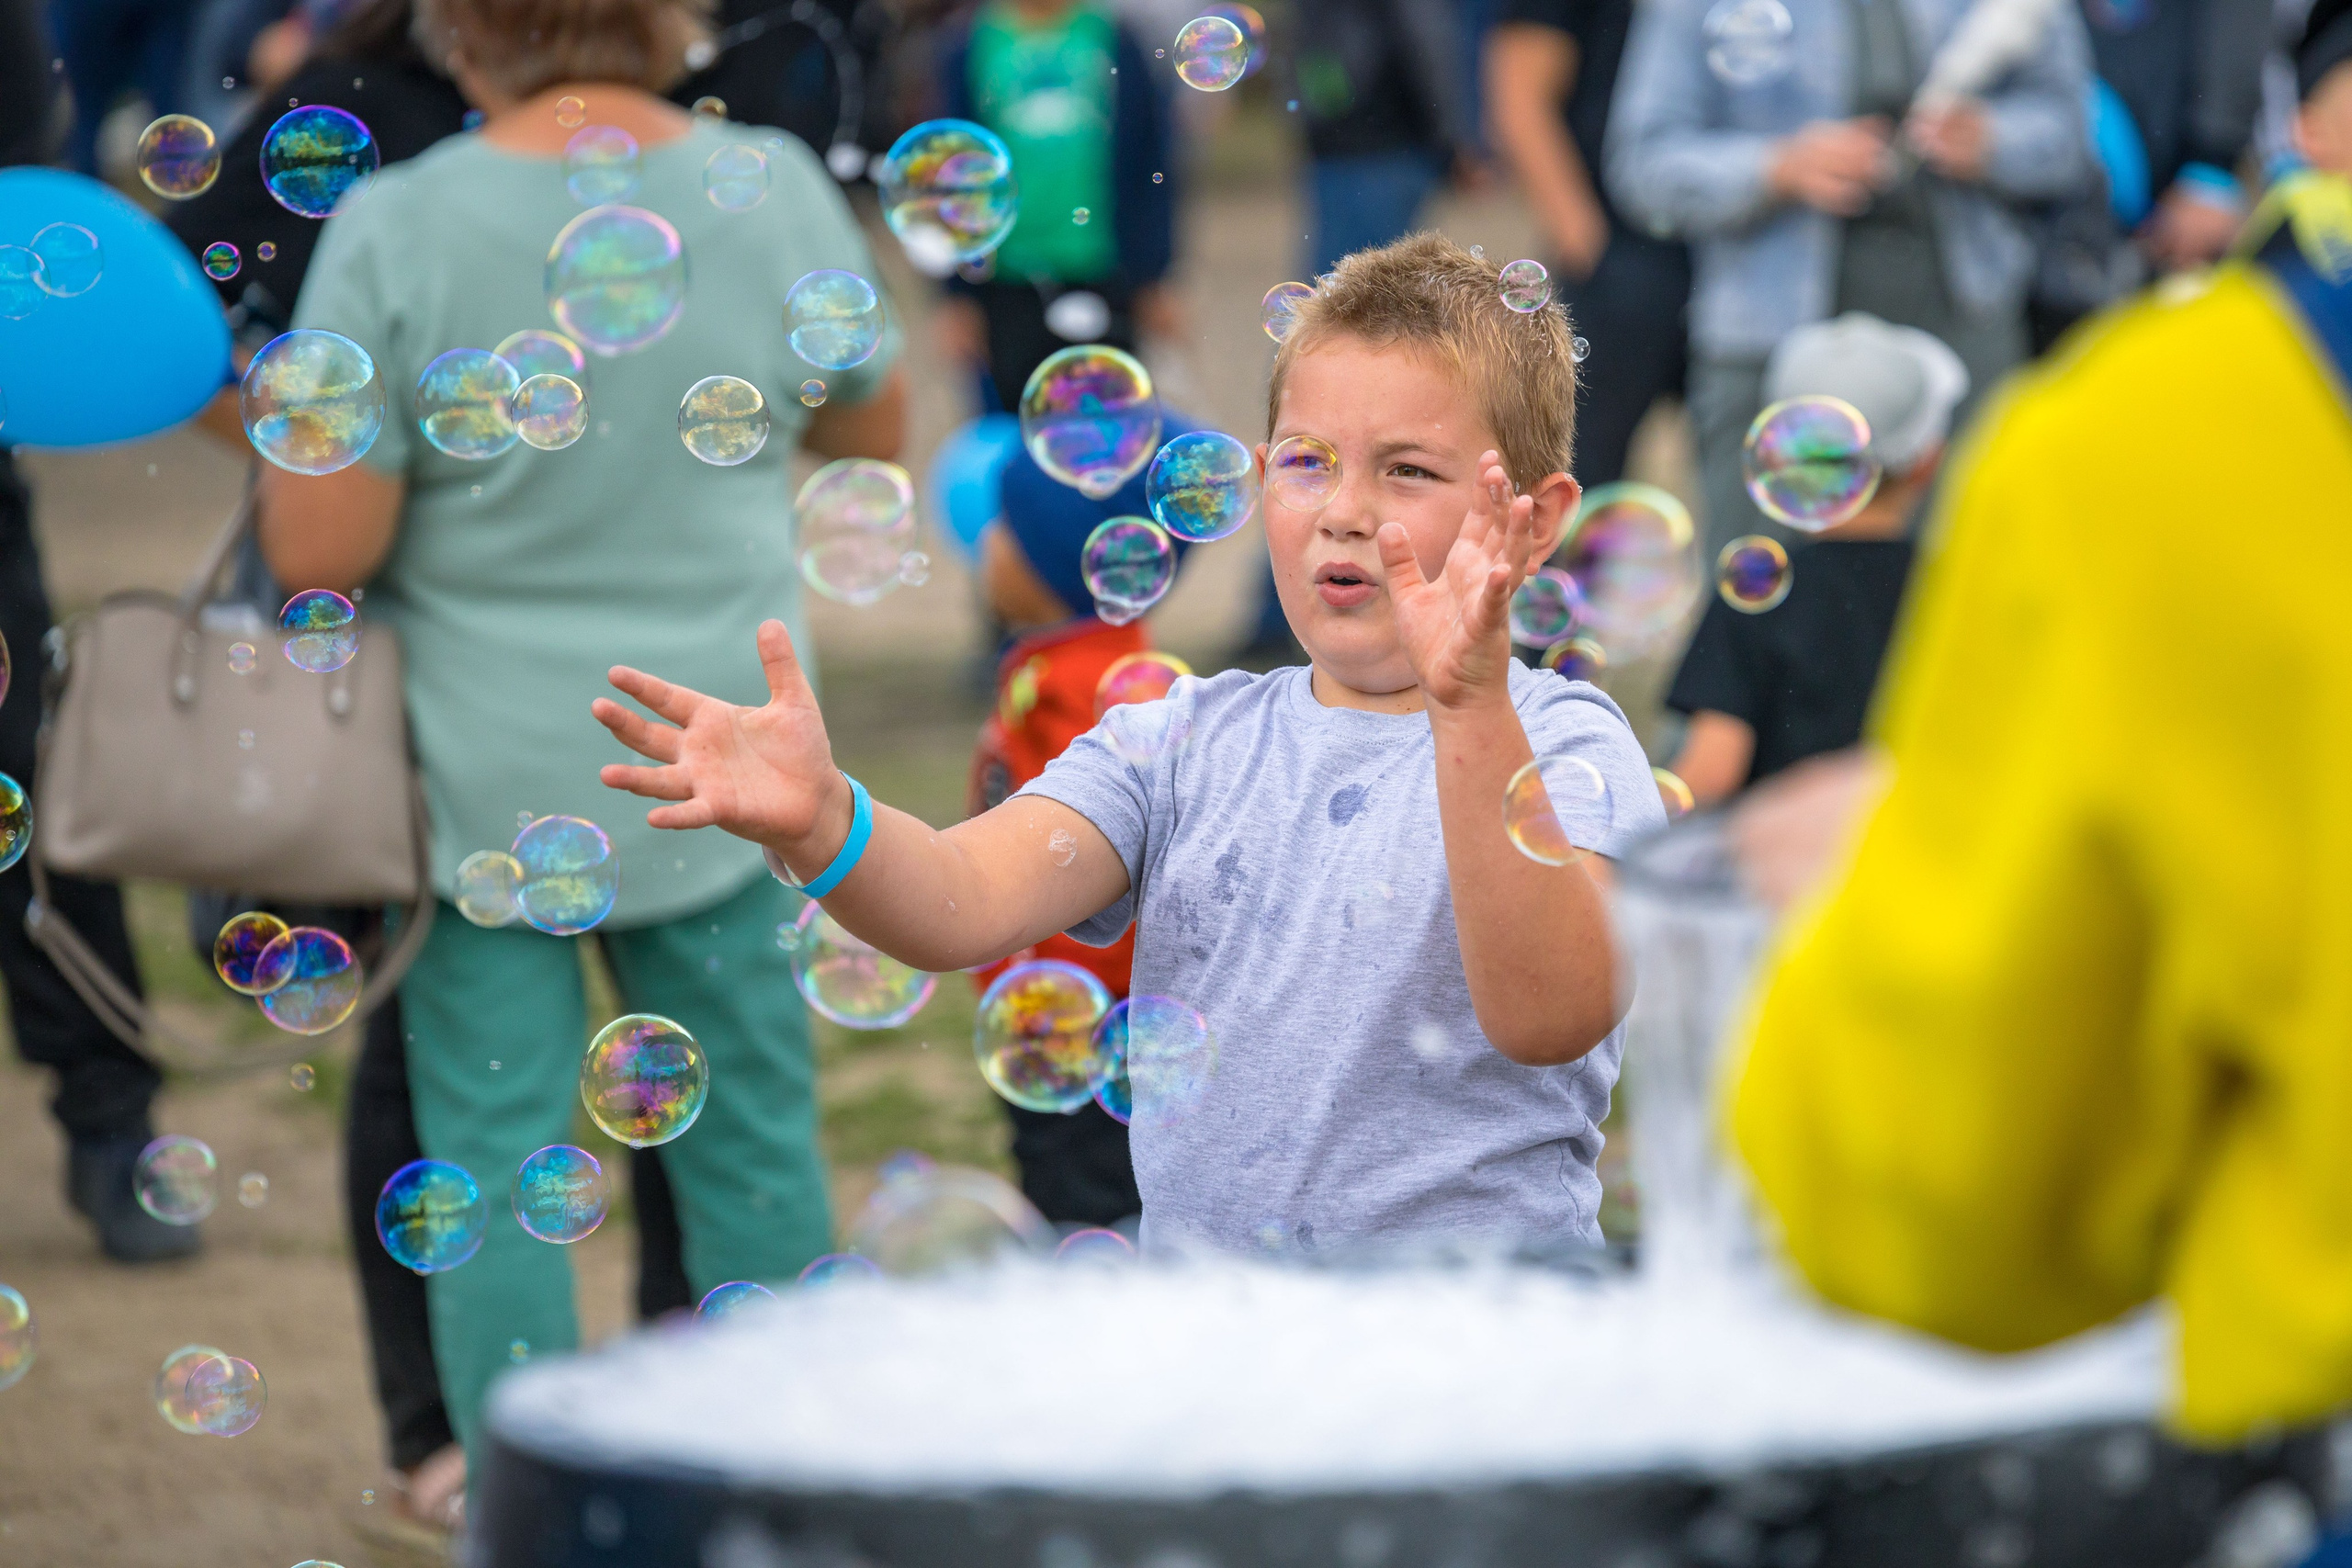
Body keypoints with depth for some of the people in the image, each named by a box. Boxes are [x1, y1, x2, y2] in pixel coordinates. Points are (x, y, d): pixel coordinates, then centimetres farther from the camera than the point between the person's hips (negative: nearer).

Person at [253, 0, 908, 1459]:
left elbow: (316, 549, -15)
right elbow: (875, 429, 10)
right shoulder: (779, 194, -7)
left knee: (494, 1165, 7)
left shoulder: (397, 233, -16)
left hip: (486, 775, -2)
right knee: (756, 1147, 16)